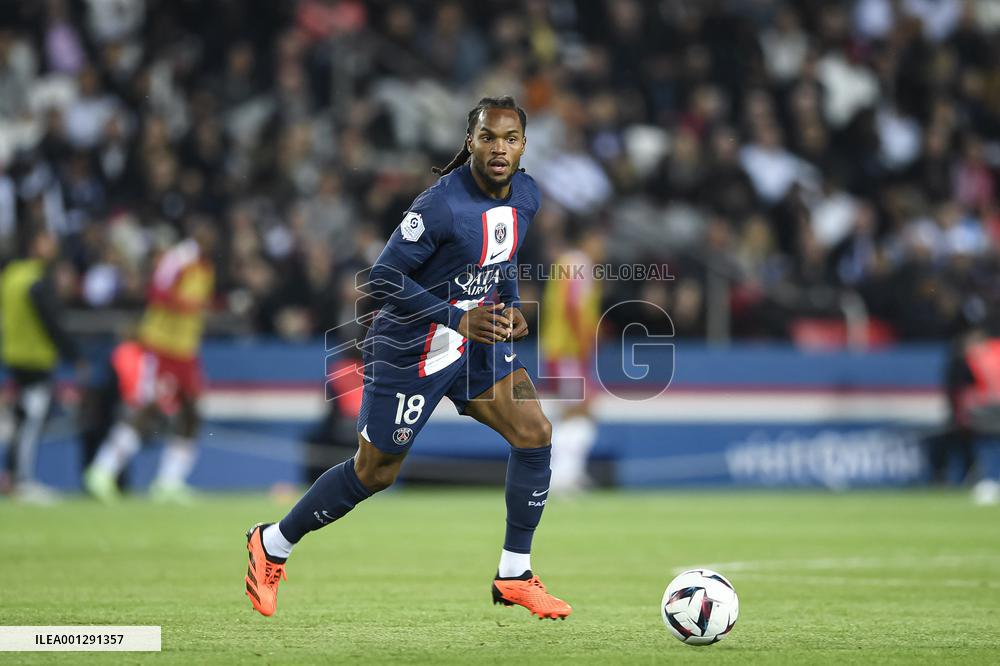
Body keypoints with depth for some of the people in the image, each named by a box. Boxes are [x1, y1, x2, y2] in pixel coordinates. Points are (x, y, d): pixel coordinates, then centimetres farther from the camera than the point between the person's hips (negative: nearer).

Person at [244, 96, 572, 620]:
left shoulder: (526, 195, -1)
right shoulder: (442, 205, -27)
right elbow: (384, 276, -24)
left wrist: (509, 308, 2)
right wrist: (459, 320, -28)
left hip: (477, 339, 7)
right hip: (411, 348, -7)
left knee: (535, 434, -6)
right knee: (374, 473, 4)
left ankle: (514, 576, 6)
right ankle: (272, 544, 26)